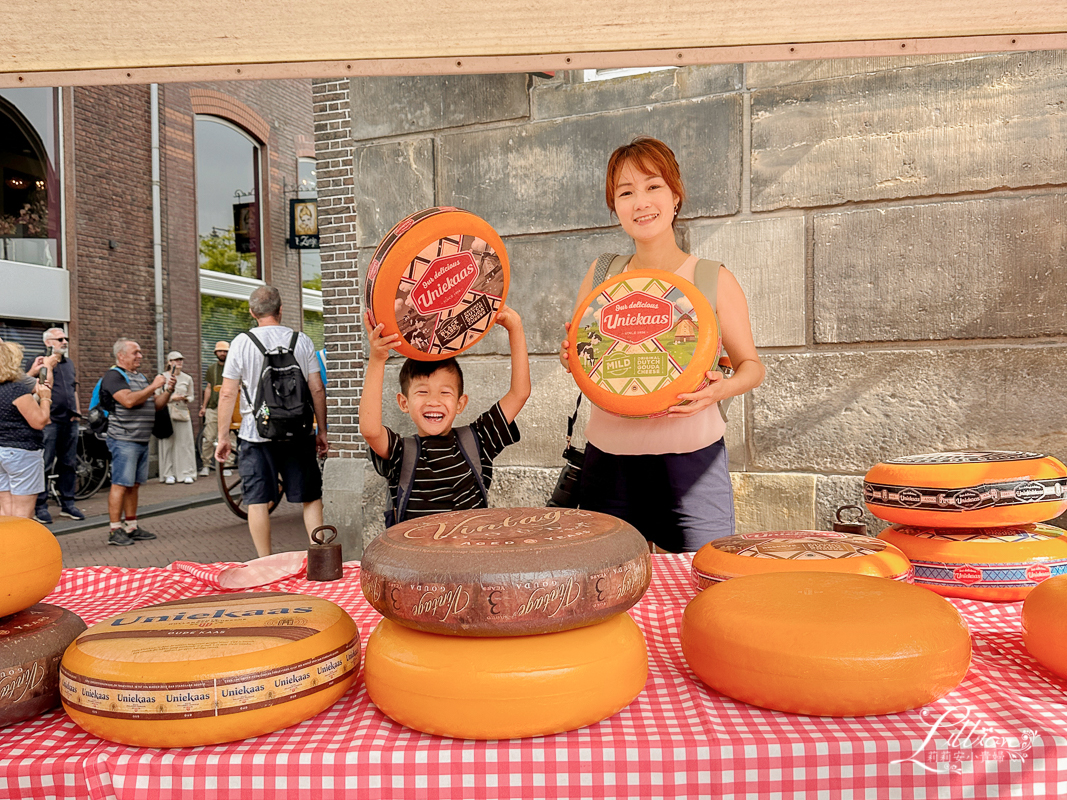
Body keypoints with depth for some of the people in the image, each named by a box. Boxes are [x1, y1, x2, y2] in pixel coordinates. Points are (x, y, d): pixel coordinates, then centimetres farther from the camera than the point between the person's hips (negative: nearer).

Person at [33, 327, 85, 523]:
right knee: (44, 464, -3)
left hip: (70, 421, 7)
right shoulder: (42, 362, -3)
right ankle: (40, 506, 4)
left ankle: (67, 503, 19)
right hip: (50, 421, -6)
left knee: (69, 464, 11)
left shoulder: (69, 364, 18)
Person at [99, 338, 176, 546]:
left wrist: (168, 391, 3)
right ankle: (115, 531, -2)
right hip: (124, 440, -8)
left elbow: (156, 404, 20)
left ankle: (131, 527, 17)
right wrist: (153, 386, -15)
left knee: (134, 485, 11)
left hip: (142, 441, 8)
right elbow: (129, 400, -20)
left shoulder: (140, 377, 20)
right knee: (120, 484, -7)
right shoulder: (114, 376, -6)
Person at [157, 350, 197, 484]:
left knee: (185, 442, -1)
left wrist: (186, 398, -6)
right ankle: (169, 474, 5)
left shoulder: (187, 378, 12)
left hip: (183, 413, 2)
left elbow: (191, 396, 16)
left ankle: (186, 473, 5)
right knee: (168, 443, -2)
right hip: (167, 413, -2)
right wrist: (171, 398, -12)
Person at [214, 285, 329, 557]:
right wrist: (322, 431, 9)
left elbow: (227, 394, -2)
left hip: (256, 433, -1)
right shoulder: (302, 341, 2)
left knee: (258, 501, 6)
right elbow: (317, 390, 1)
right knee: (311, 497, 9)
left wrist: (222, 437, 6)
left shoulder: (242, 343, -1)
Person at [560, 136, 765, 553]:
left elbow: (751, 364, 7)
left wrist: (723, 388, -14)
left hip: (692, 458, -2)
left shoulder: (714, 280, -1)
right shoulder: (600, 277, 5)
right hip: (609, 461, 2)